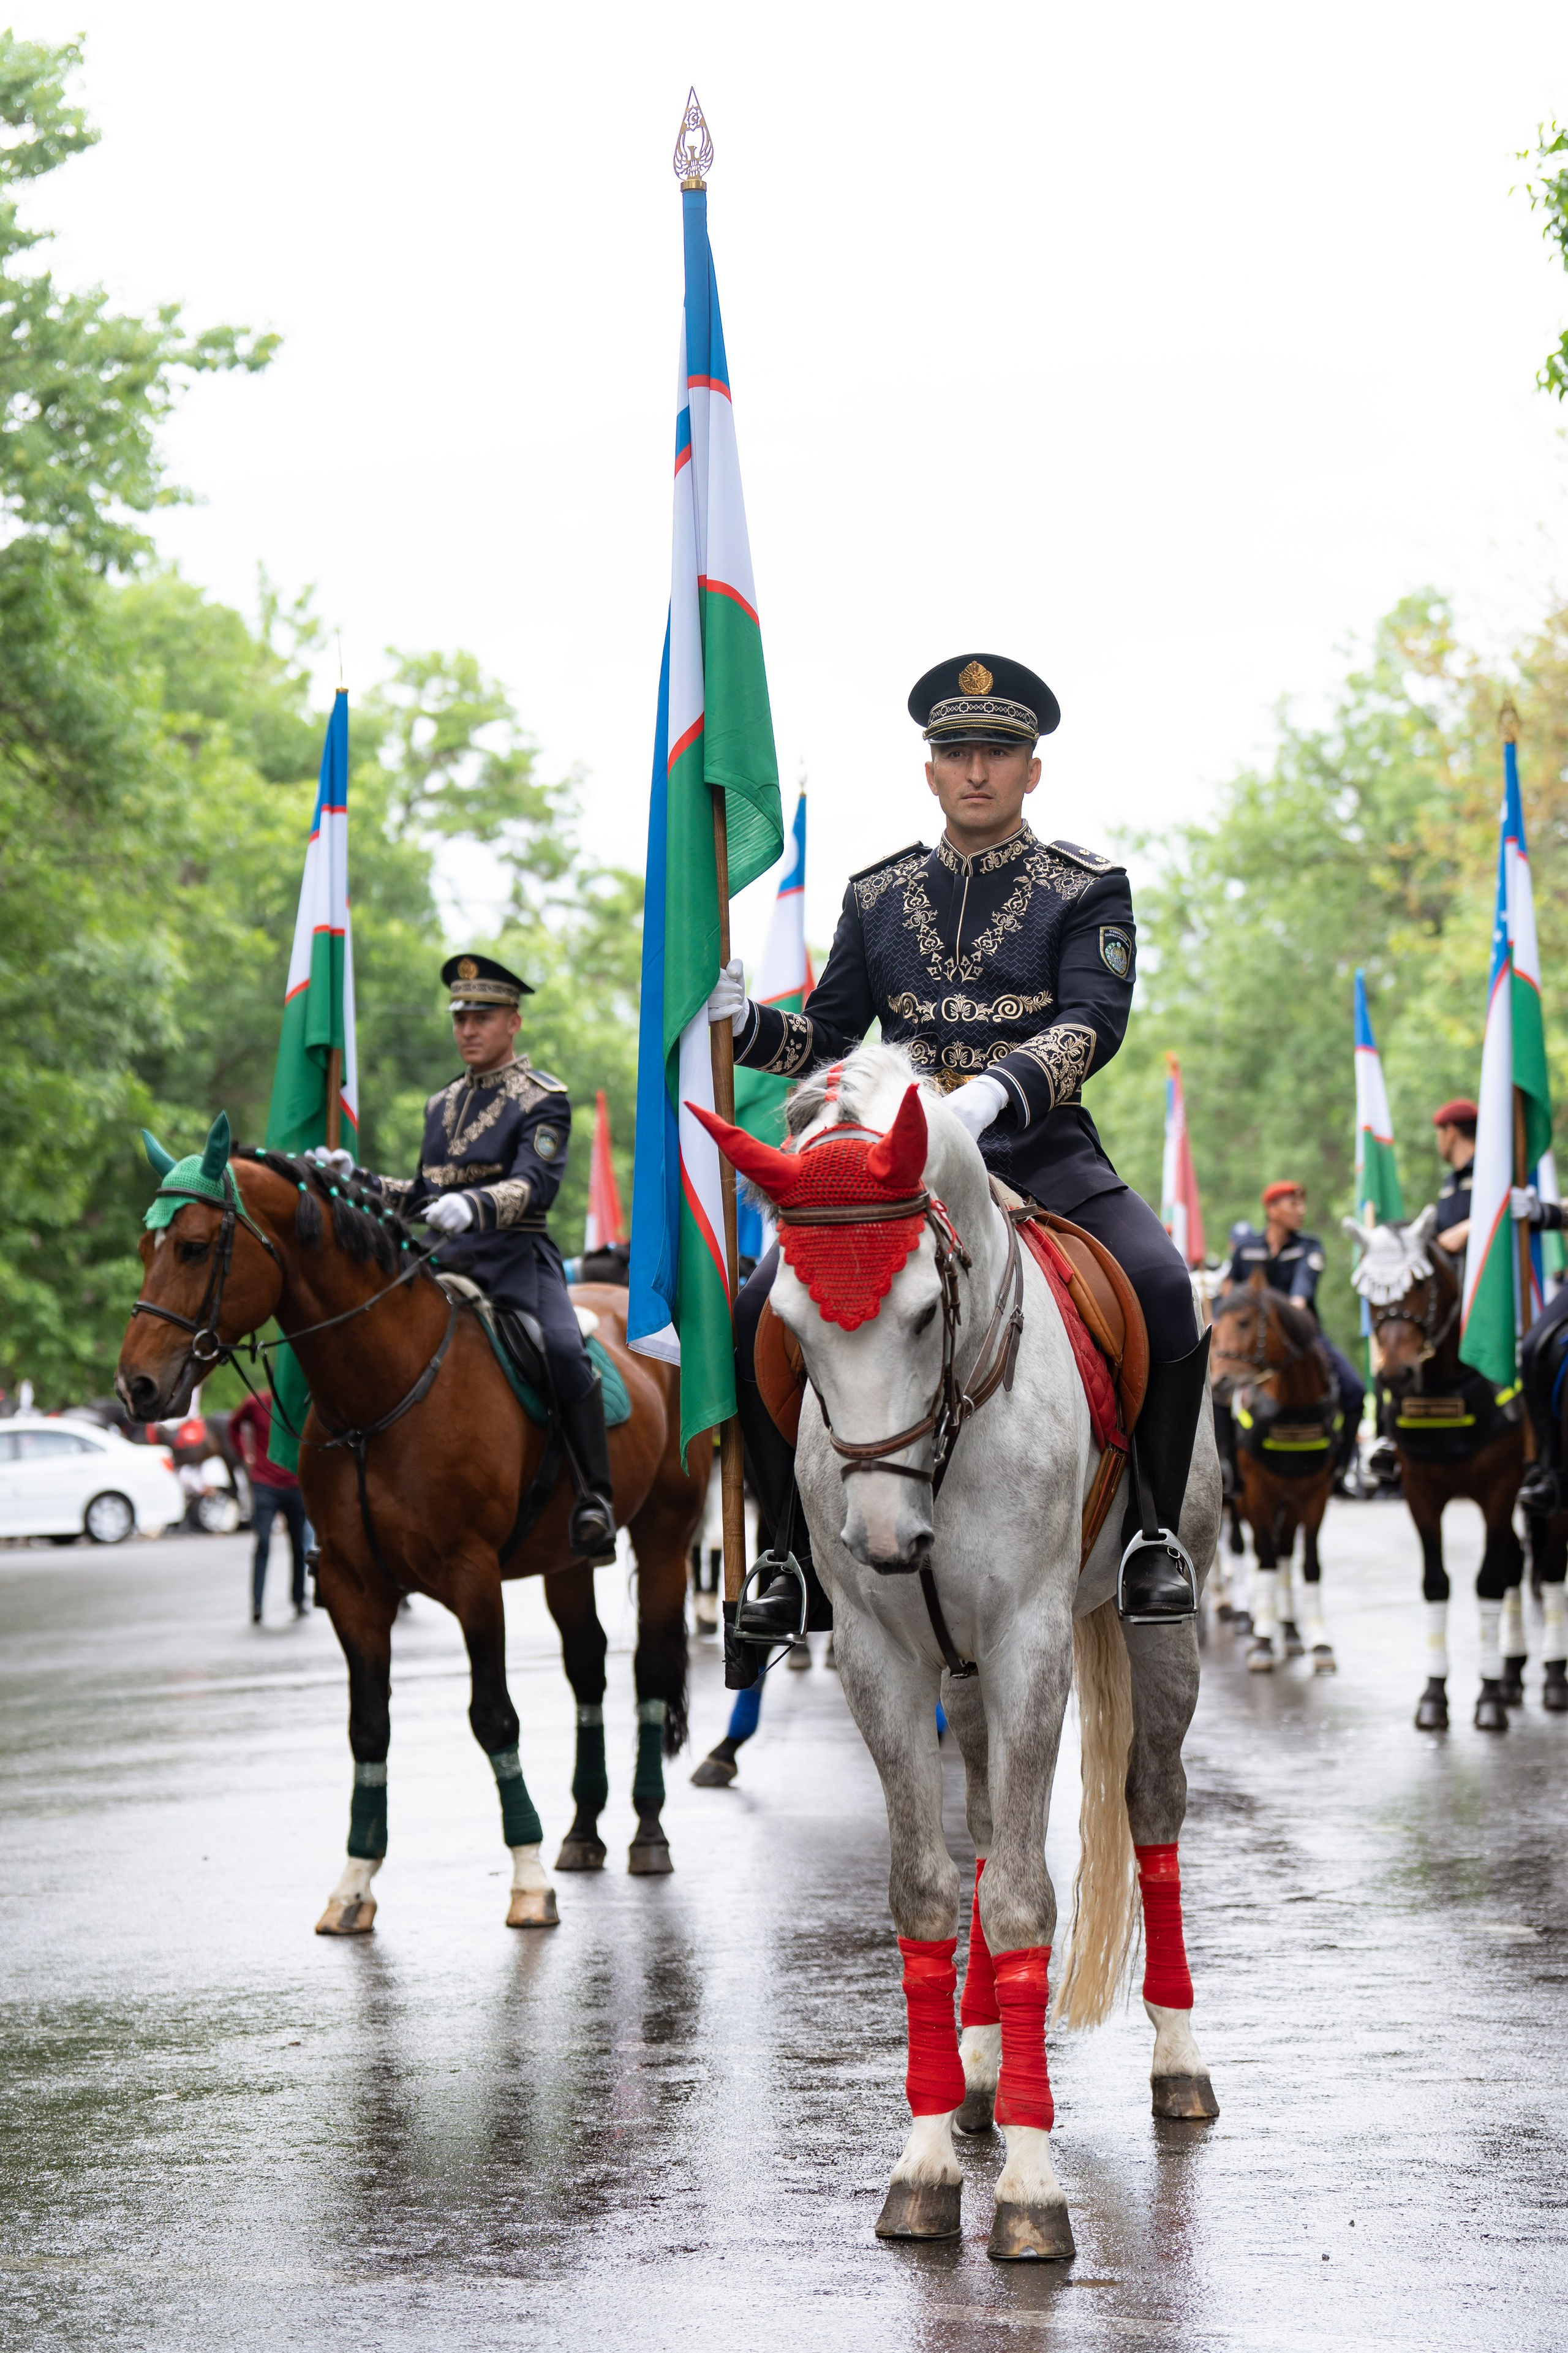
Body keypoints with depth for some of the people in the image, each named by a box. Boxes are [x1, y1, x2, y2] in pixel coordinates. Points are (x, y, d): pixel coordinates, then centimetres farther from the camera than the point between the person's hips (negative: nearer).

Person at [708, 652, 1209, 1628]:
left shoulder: (1089, 888, 3)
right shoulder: (878, 895, 14)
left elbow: (1093, 1023, -13)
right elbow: (828, 1035, 17)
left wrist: (994, 1090, -32)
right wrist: (742, 1020, -5)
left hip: (1045, 1152, -3)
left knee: (1166, 1295, -28)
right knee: (760, 1316, -16)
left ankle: (1151, 1536, -9)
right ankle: (802, 1554, -2)